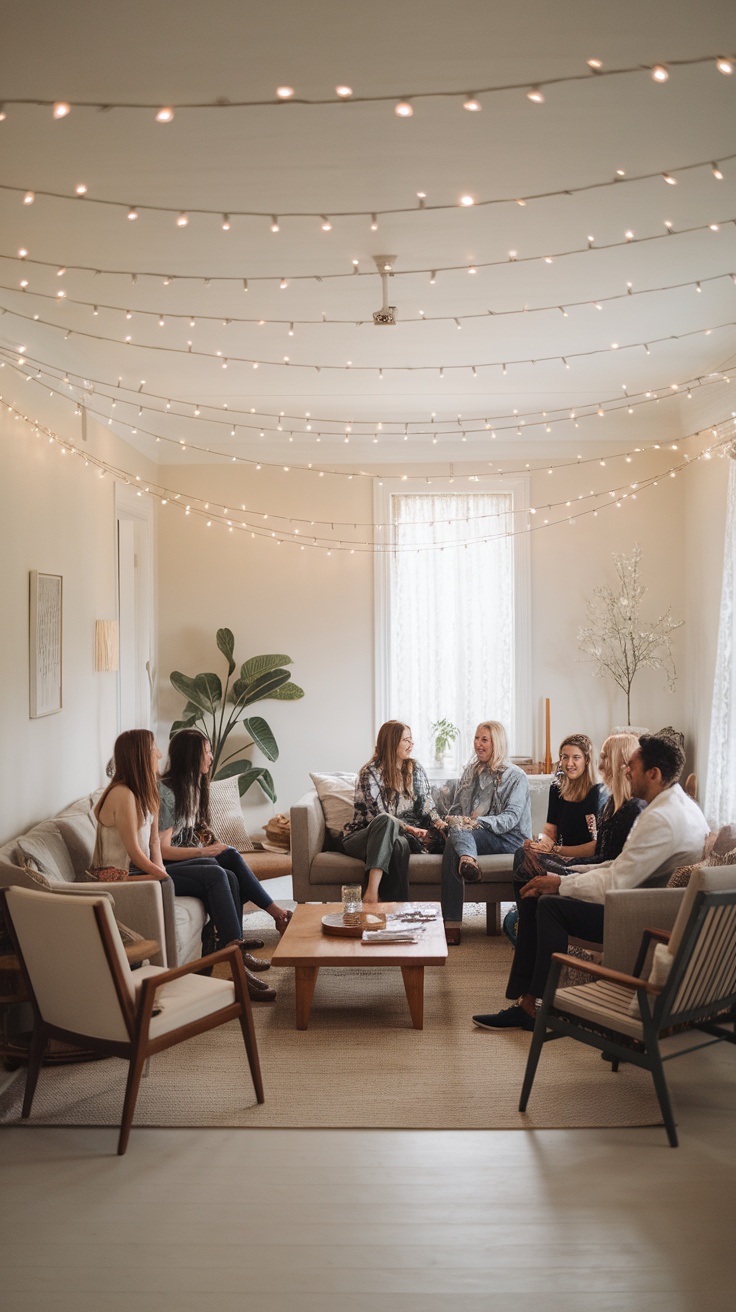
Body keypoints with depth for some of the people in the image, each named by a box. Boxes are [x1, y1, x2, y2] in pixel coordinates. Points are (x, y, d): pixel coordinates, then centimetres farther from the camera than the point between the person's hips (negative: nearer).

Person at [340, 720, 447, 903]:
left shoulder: (414, 769, 14)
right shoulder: (370, 772, -5)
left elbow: (426, 803, 8)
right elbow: (377, 814, -10)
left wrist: (439, 823, -13)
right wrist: (411, 829, -18)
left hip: (398, 834, 3)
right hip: (362, 836, -3)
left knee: (399, 844, -37)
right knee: (386, 821, -40)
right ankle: (372, 891, -52)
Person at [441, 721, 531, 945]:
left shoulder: (516, 777, 3)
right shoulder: (470, 771, 21)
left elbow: (511, 817, -10)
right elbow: (456, 807, 20)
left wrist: (477, 822, -24)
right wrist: (450, 822, -5)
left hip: (508, 837, -4)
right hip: (471, 833, 4)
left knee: (453, 843, -33)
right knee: (455, 831, -34)